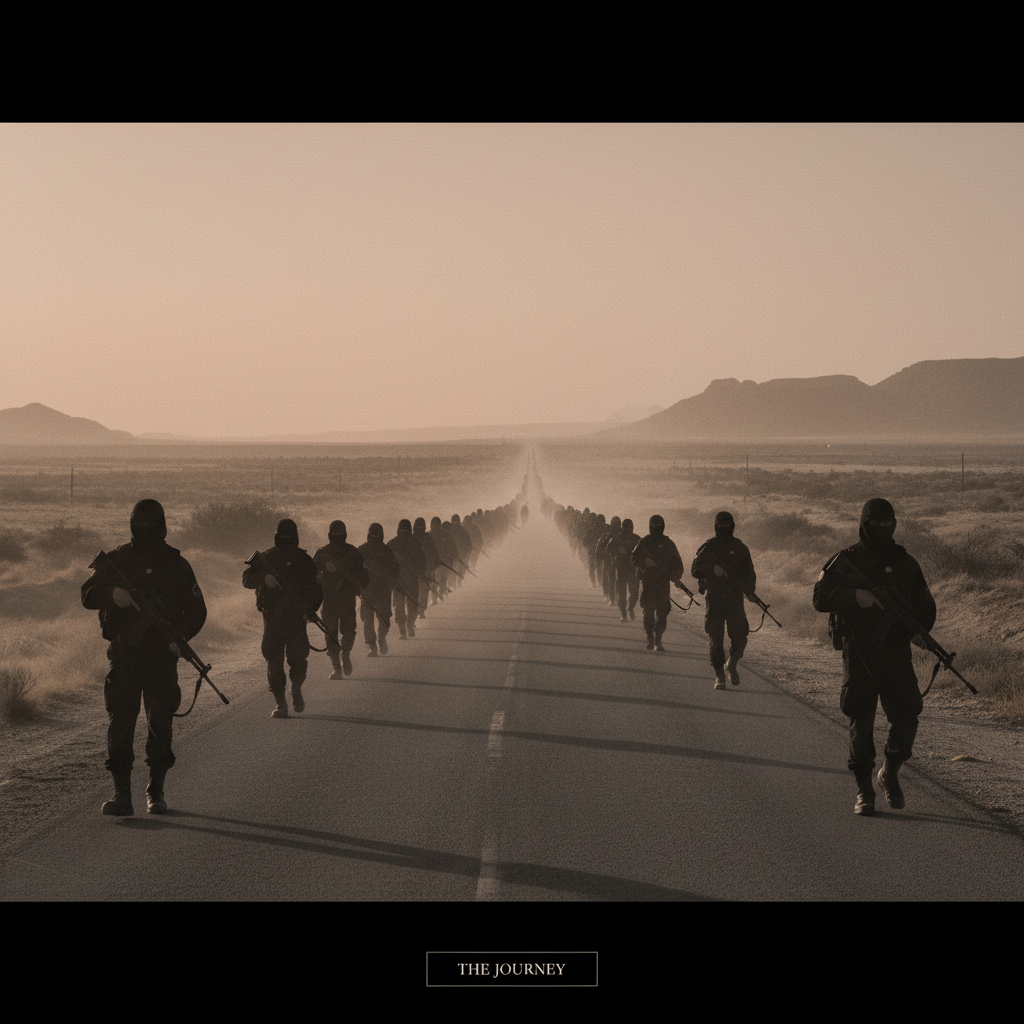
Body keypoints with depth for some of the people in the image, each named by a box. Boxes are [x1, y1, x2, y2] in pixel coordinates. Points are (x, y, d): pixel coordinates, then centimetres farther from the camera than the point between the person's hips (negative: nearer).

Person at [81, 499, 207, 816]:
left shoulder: (176, 564, 7)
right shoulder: (116, 559, 7)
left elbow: (196, 610, 10)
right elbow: (88, 596, 3)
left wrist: (181, 636, -9)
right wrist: (113, 594, -19)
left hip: (162, 655, 0)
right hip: (123, 654, 0)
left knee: (161, 721, 2)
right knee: (120, 721, -7)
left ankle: (156, 790, 14)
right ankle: (121, 793, -5)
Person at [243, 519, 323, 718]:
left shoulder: (304, 560, 6)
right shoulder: (265, 558, 5)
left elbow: (316, 589, 9)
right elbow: (247, 579, -2)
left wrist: (312, 608, -8)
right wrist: (264, 579, -22)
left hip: (296, 617, 0)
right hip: (271, 617, 0)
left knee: (298, 658, -6)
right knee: (274, 661, -3)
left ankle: (296, 690, 23)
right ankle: (280, 703, 5)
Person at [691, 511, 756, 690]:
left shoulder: (740, 548, 8)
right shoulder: (707, 548, 3)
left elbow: (749, 573, 11)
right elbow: (695, 570, -2)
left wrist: (750, 590, -7)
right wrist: (713, 569, -20)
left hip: (735, 599, 1)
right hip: (714, 599, -1)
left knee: (740, 636, -6)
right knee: (715, 640, -3)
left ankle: (731, 665, 21)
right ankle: (719, 676, 5)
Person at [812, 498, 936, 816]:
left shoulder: (905, 562, 11)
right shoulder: (846, 560, 2)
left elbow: (925, 605, 18)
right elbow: (819, 598, -6)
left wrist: (920, 632, -2)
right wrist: (855, 596, -21)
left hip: (897, 652, 2)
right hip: (859, 655, -2)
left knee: (906, 720, -4)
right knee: (861, 724, -3)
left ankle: (890, 773, 22)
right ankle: (863, 790, 8)